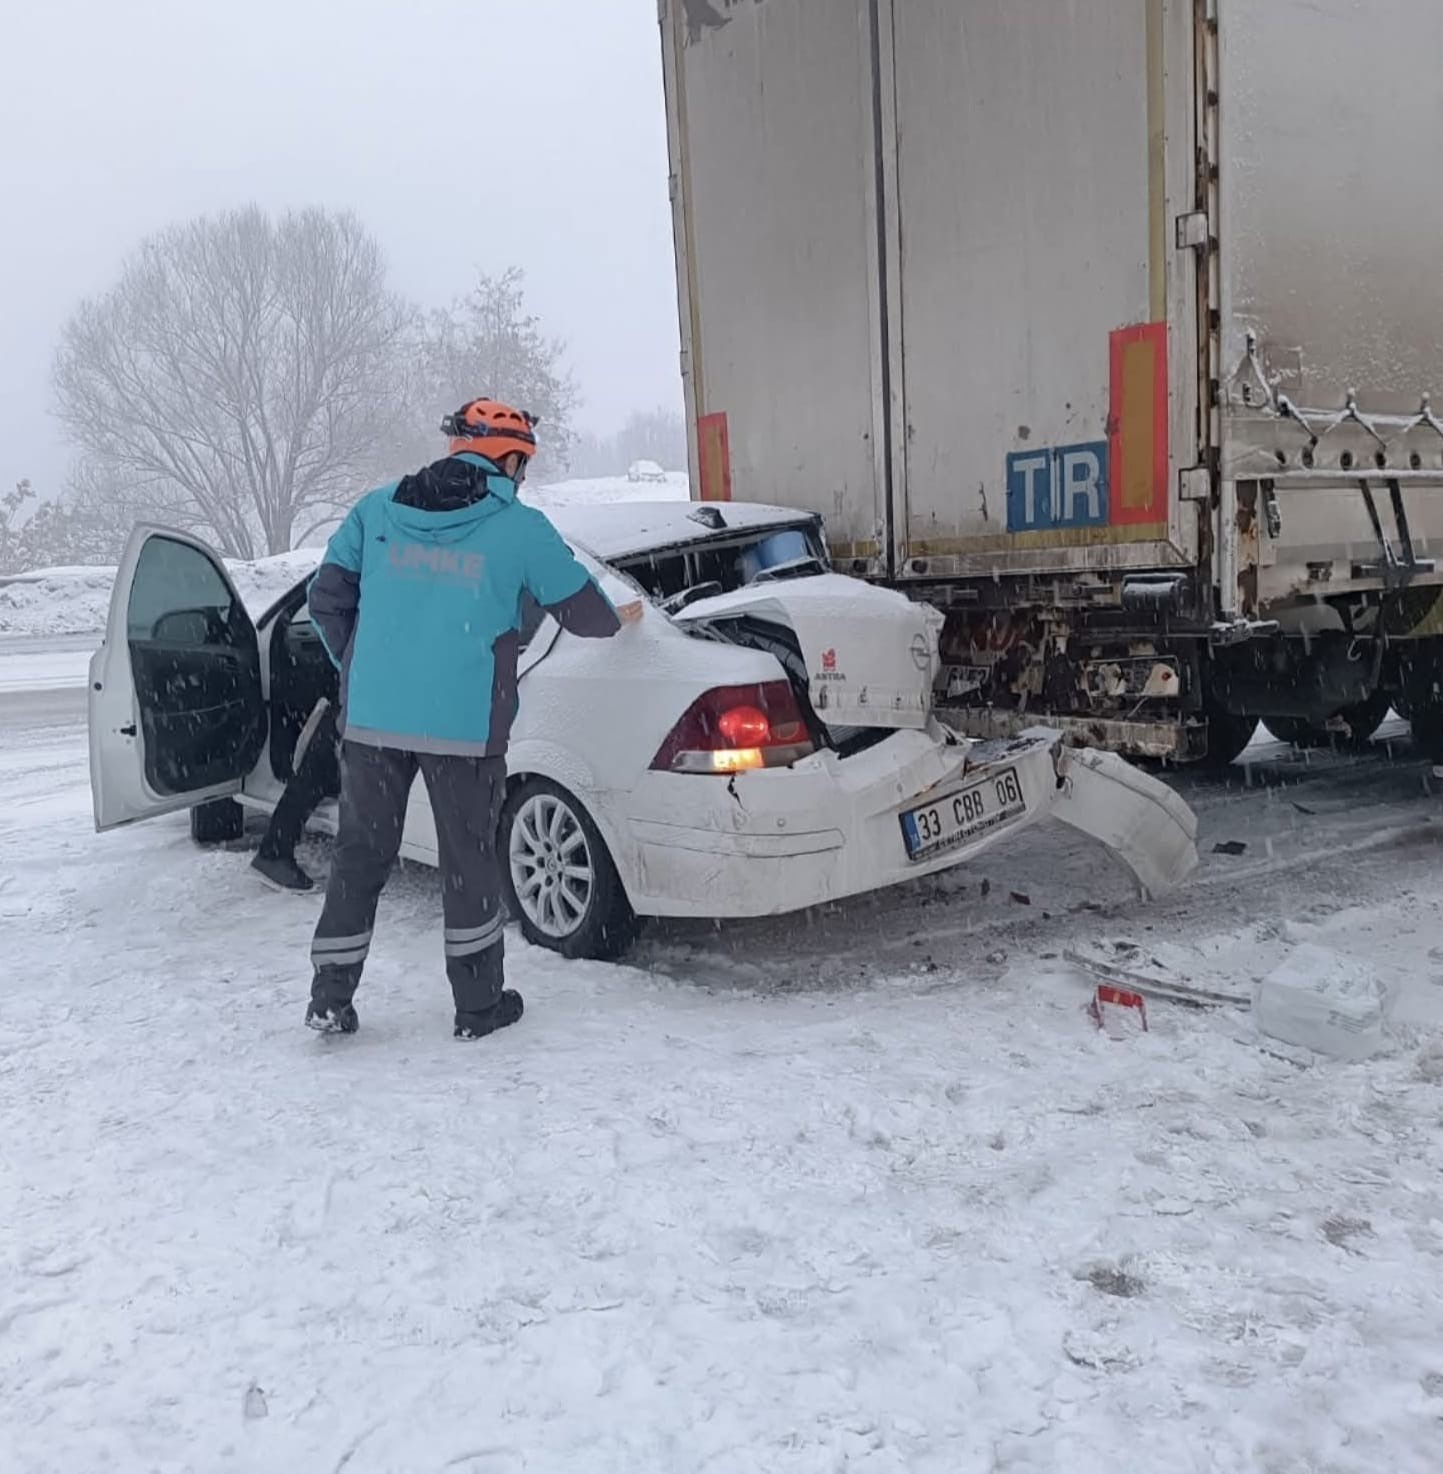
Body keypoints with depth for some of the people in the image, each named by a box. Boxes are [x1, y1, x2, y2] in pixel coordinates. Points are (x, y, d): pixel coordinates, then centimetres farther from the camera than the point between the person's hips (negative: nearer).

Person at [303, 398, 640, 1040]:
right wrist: (619, 618, 29)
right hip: (464, 725, -3)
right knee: (469, 859, 10)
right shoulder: (520, 527, -3)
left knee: (360, 852, 14)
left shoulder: (377, 509, 7)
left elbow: (326, 597, 9)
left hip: (371, 717, 3)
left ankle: (330, 999, 19)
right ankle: (479, 1006, 20)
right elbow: (580, 609, 7)